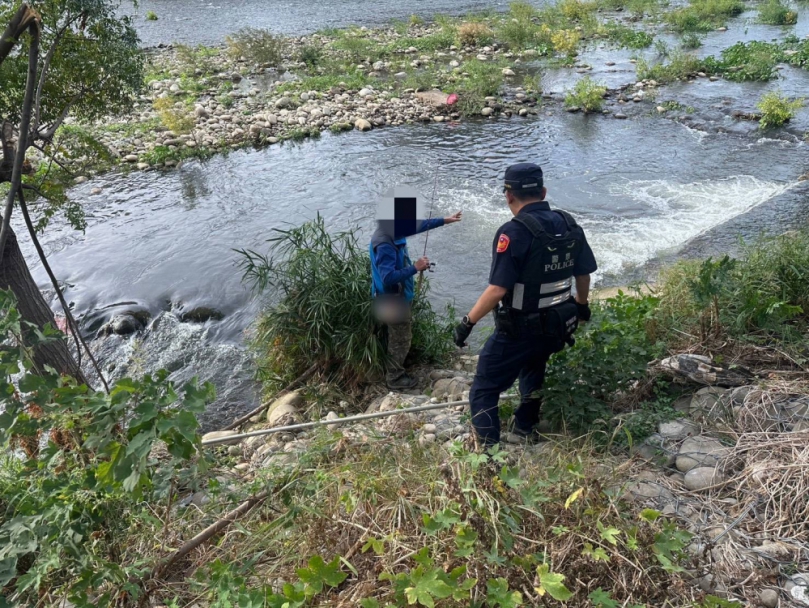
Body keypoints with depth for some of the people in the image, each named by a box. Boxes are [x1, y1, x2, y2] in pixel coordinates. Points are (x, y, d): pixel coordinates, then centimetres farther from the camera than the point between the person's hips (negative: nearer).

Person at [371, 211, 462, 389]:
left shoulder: (393, 232, -1)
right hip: (393, 300, -10)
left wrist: (444, 220, 18)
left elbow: (417, 226, 14)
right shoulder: (384, 245, -31)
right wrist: (415, 268, -32)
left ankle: (395, 372, 37)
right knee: (401, 339, 4)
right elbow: (388, 278, -37)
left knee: (399, 337, 22)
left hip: (399, 297, 10)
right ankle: (394, 378, 19)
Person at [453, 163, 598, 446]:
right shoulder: (569, 226, -1)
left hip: (517, 332, -7)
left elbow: (498, 289, -26)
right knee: (533, 371, 35)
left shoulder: (514, 232, -22)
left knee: (483, 392, 7)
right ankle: (526, 428, 48)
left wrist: (468, 322, -16)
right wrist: (582, 305, 28)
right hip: (557, 327, 7)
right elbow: (583, 274, 10)